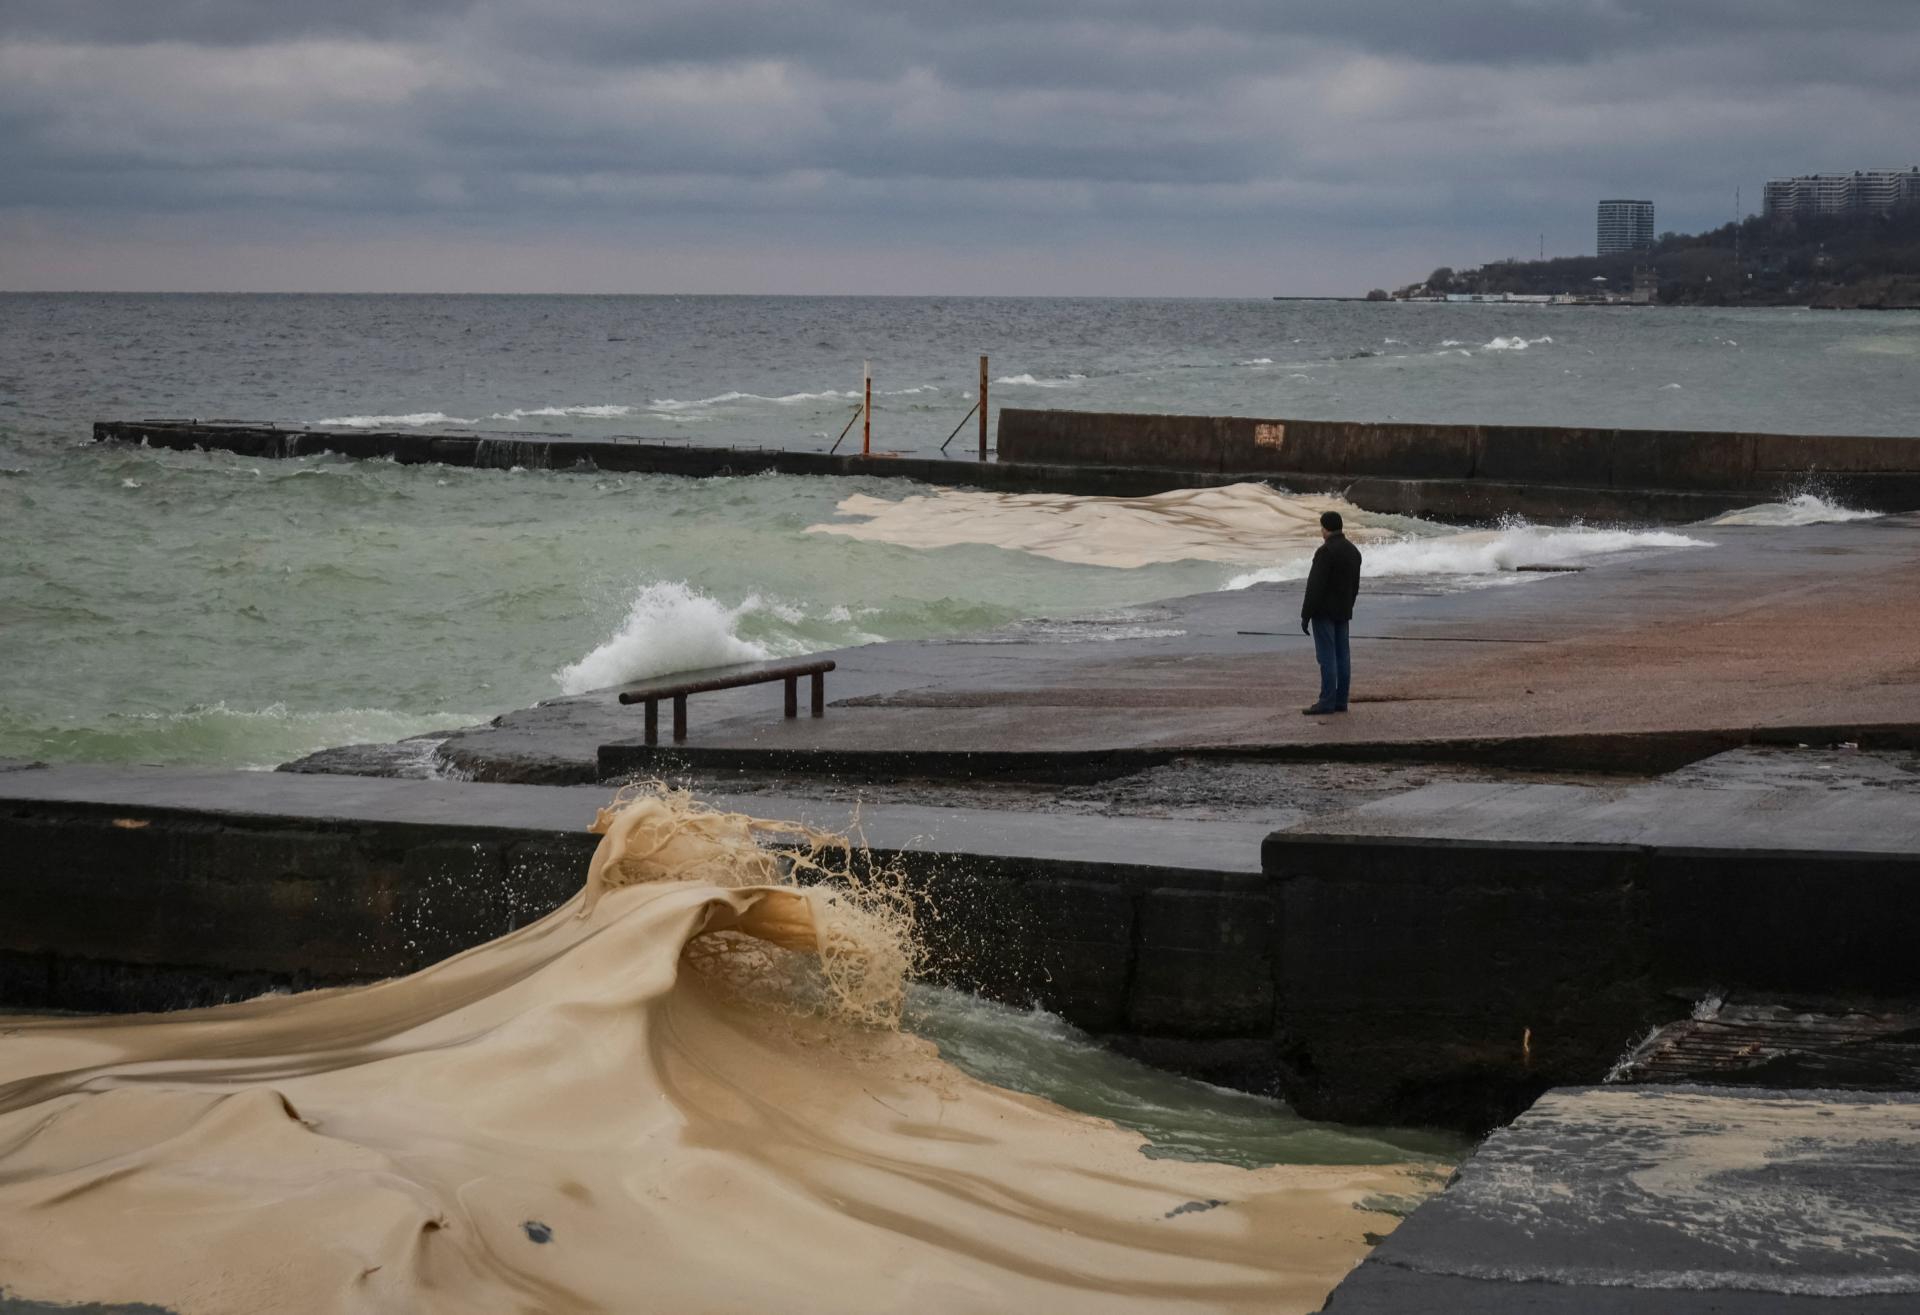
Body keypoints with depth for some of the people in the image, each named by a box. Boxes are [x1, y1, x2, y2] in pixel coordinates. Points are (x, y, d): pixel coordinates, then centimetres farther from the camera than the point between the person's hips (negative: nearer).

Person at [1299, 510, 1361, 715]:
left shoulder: (1326, 552, -16)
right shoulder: (1353, 551, 11)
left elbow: (1315, 586, -18)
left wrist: (1306, 615, -15)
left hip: (1324, 612, -8)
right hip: (1343, 612, 8)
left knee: (1327, 657, -8)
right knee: (1342, 655, 8)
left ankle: (1327, 702, -9)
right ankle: (1341, 701, 10)